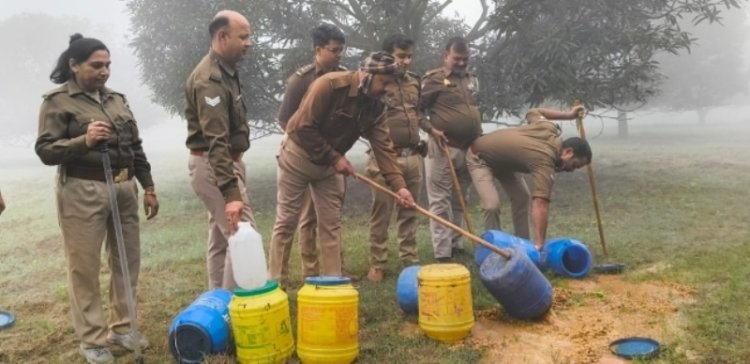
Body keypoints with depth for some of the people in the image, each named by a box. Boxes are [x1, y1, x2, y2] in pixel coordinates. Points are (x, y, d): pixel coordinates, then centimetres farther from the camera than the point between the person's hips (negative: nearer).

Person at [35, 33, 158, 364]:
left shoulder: (117, 99, 13)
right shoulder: (57, 101, -3)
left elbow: (136, 147, 15)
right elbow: (45, 150, -8)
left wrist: (148, 187, 13)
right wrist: (83, 141, -23)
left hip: (123, 188, 6)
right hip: (82, 192, -5)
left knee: (127, 260, 11)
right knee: (84, 267, 2)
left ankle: (121, 327, 27)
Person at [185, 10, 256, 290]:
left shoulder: (226, 71, 10)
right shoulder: (210, 80, -22)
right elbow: (216, 141, -30)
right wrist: (231, 193, -35)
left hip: (224, 162, 10)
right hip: (212, 166, -10)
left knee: (220, 239, 15)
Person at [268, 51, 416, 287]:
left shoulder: (374, 106, -5)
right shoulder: (330, 84, -25)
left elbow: (383, 146, -12)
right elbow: (303, 127, -27)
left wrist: (398, 185, -23)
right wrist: (334, 158, -22)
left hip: (329, 164, 6)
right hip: (298, 155, -6)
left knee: (331, 224, 5)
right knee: (286, 223, 0)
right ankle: (274, 282, 10)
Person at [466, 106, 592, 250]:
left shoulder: (549, 128, -15)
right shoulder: (545, 161, -37)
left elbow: (533, 112, 9)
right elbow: (540, 204, -47)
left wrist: (568, 114, 11)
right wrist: (539, 244, -54)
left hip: (501, 157, 9)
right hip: (479, 158, -9)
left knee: (522, 197, 7)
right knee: (493, 204, -24)